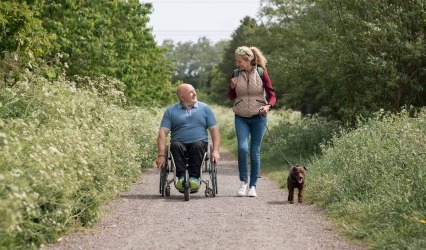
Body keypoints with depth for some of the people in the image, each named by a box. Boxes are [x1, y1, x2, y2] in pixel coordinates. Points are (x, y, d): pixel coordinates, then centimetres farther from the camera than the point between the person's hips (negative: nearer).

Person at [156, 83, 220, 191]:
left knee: (198, 145, -32)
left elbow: (214, 130, 8)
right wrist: (161, 154, -12)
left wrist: (215, 151, -6)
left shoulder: (204, 108, 13)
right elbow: (163, 132, 1)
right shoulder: (171, 111, 10)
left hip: (199, 143, 0)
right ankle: (181, 177, -30)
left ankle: (194, 177, -29)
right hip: (180, 144, 0)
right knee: (176, 145, -32)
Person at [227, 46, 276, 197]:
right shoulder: (236, 74, 2)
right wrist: (232, 87, -8)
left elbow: (272, 95, -1)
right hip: (241, 118, 1)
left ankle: (253, 186, 11)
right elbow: (231, 97, 13)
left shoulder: (261, 73, -6)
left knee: (255, 152, 1)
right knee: (242, 147, -15)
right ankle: (243, 182, 0)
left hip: (258, 117, -1)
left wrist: (268, 106, -22)